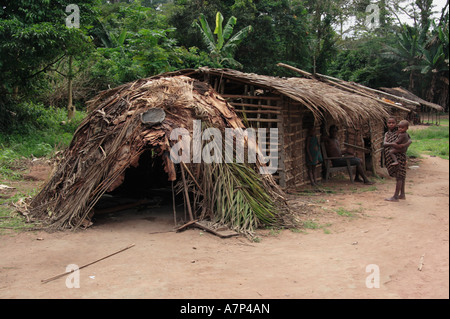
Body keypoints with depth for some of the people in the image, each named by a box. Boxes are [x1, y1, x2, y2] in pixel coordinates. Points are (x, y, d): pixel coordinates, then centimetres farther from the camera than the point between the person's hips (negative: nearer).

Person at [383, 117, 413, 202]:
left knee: (399, 176, -2)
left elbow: (410, 140, -16)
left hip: (398, 156, -6)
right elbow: (384, 143, -7)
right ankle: (402, 194, 23)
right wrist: (392, 144, -25)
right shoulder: (387, 134, 11)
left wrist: (405, 144, -37)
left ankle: (396, 196, -1)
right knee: (400, 176, 15)